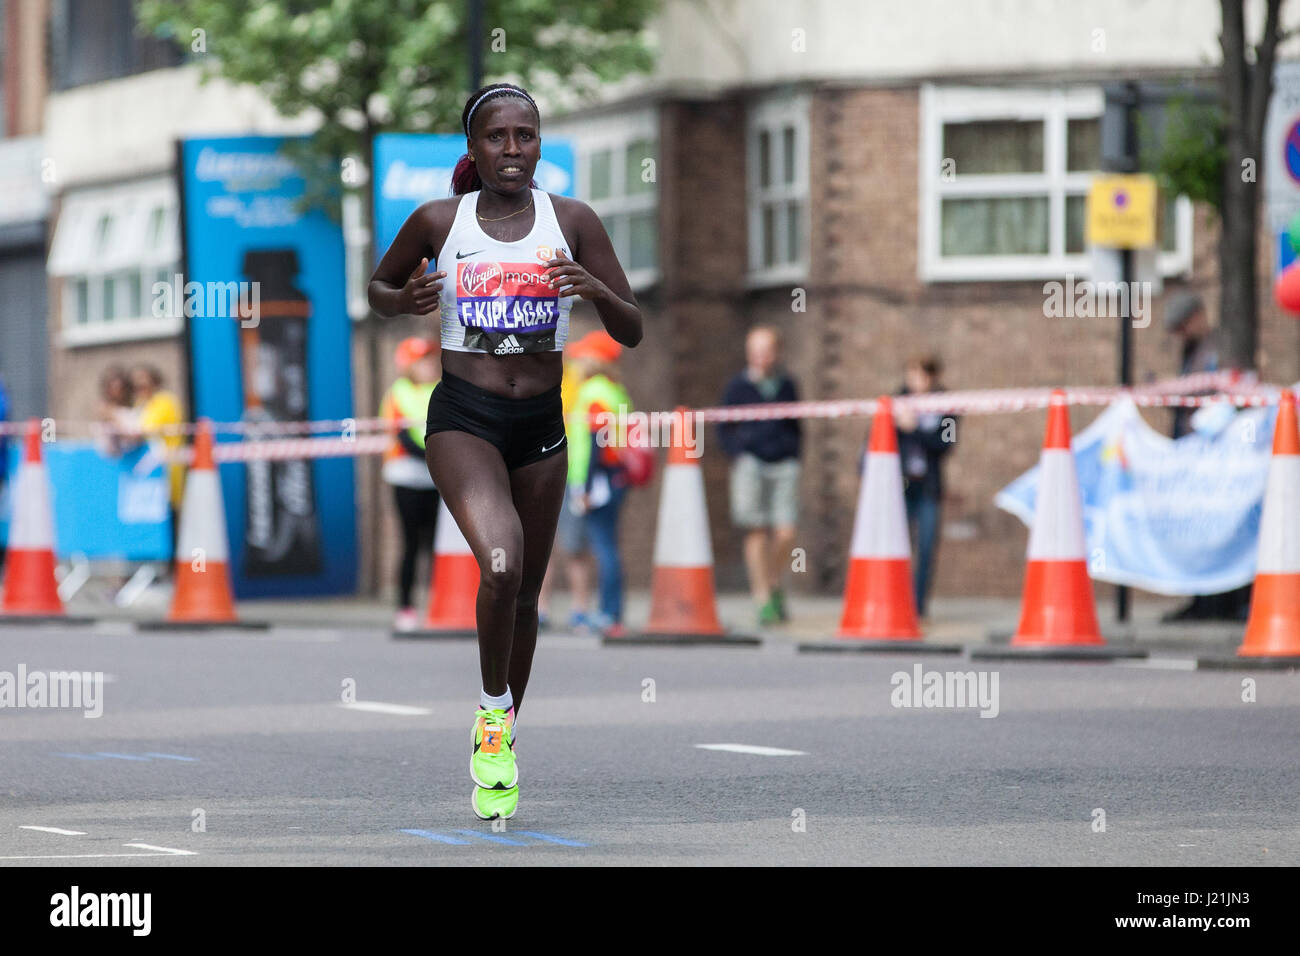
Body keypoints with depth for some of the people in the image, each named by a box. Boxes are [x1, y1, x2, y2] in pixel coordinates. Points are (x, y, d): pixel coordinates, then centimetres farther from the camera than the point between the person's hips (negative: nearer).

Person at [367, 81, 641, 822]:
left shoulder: (572, 222, 1)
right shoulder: (439, 222, -1)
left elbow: (632, 331, 2)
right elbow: (378, 287, 16)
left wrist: (596, 290, -19)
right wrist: (405, 301, -7)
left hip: (541, 426, 3)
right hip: (463, 419, -3)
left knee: (526, 595, 12)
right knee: (501, 566, -27)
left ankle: (502, 743, 32)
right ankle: (494, 711, -4)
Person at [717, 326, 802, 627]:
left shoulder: (786, 386, 14)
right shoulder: (738, 387, 7)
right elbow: (724, 430, 9)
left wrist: (793, 455, 10)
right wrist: (738, 456, -5)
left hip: (783, 466, 2)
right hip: (750, 463, -2)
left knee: (785, 534, -9)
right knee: (756, 532, -6)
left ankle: (774, 585, 17)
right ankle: (764, 601, -1)